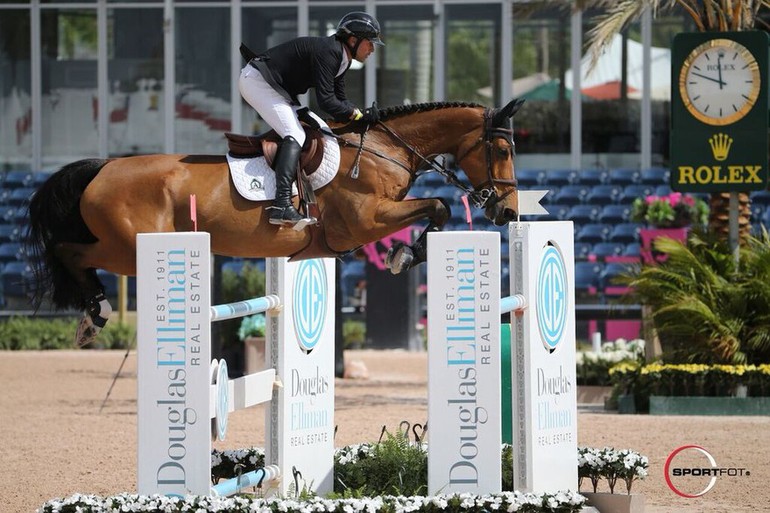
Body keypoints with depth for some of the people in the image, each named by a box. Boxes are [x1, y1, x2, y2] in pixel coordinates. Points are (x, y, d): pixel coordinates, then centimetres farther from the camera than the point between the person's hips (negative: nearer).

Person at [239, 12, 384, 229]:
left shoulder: (341, 58, 11)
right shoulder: (327, 52, -21)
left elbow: (339, 101, 12)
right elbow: (326, 101, -25)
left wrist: (365, 115, -4)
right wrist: (359, 115, -17)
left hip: (279, 91, 11)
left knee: (320, 130, 9)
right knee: (295, 135, -25)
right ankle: (281, 206, -39)